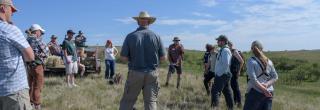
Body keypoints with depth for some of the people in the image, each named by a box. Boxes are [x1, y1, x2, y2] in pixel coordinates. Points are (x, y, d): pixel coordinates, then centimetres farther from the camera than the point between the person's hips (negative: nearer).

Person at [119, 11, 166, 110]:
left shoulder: (131, 36, -6)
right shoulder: (156, 36, -3)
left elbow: (123, 58, -6)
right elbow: (163, 58, 0)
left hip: (135, 73, -1)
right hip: (152, 74, 1)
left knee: (127, 101, 11)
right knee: (151, 102, 9)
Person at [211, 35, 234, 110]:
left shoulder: (225, 50, -17)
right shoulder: (223, 50, 14)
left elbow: (226, 64, -25)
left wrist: (219, 74, -19)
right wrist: (218, 73, 16)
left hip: (222, 75, -10)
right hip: (223, 75, 10)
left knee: (215, 91, -10)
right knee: (227, 92, 15)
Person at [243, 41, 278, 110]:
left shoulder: (251, 61, -9)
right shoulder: (269, 61, 8)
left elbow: (253, 79, -17)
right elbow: (275, 77, 5)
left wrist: (264, 89, -13)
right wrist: (266, 85, -8)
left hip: (255, 92, -5)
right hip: (269, 92, 5)